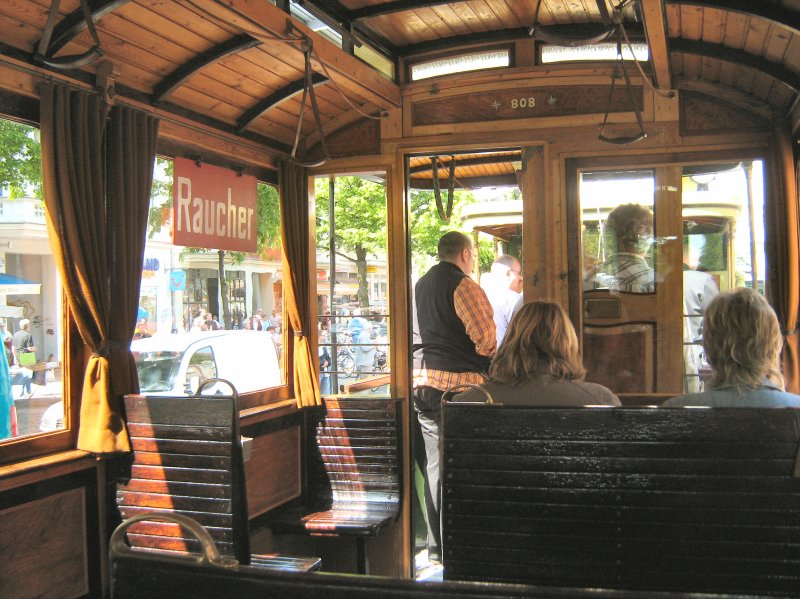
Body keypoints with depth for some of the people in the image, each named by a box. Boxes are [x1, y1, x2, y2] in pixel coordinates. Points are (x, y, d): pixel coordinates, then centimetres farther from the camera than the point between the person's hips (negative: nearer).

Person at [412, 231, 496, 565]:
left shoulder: (420, 285, 15)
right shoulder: (463, 285, -9)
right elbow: (486, 338, -14)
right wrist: (489, 365, 3)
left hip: (422, 382, 7)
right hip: (457, 383, -7)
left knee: (434, 464, 11)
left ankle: (436, 544, 17)